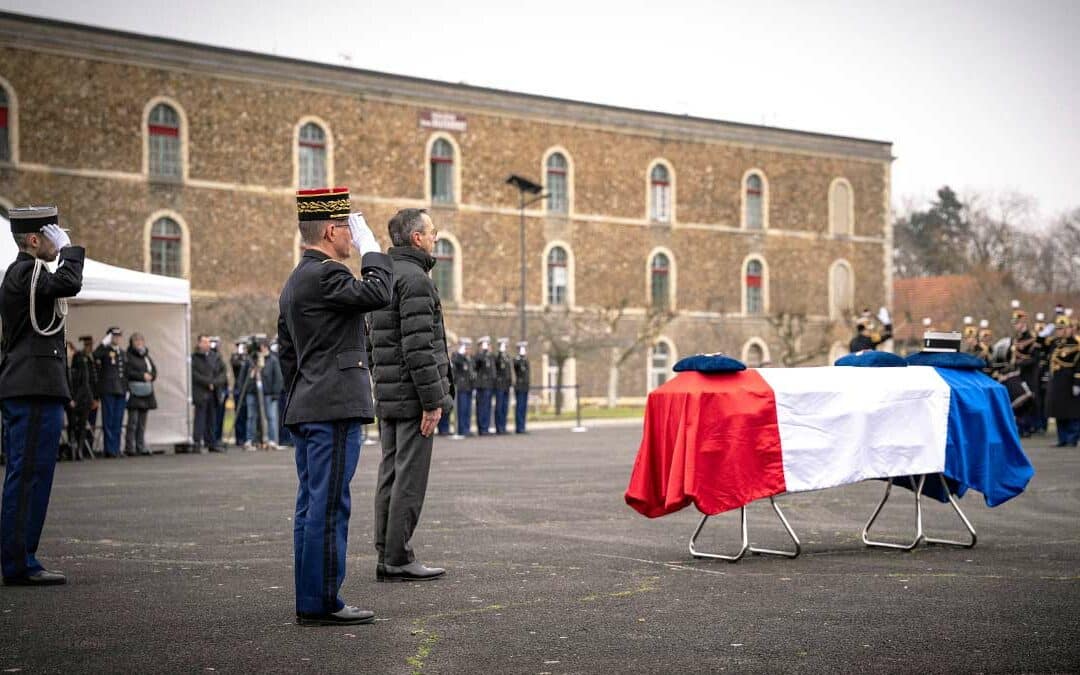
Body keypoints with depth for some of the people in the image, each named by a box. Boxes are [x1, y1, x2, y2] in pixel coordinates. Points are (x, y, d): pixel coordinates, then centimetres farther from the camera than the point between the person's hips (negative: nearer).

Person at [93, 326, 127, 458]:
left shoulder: (122, 352, 17)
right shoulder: (105, 350, -2)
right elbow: (95, 355, -26)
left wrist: (127, 389, 14)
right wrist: (105, 343, -25)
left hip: (120, 390, 6)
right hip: (108, 390, -6)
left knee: (118, 422, 7)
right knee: (109, 421, -4)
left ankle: (116, 449, 11)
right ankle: (109, 449, -2)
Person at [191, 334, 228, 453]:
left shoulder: (215, 357, 13)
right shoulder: (194, 358, -3)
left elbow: (223, 372, 9)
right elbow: (194, 374, -11)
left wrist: (214, 382, -7)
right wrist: (208, 382, -13)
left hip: (214, 393, 5)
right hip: (200, 393, -5)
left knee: (212, 420, 8)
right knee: (200, 419, -5)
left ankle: (212, 443, 13)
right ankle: (198, 443, -4)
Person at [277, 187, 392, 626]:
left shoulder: (294, 282, 19)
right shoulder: (324, 274, -13)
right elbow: (378, 293, -21)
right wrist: (370, 247, -7)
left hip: (307, 410, 11)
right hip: (335, 409, -11)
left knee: (312, 506, 11)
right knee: (329, 507, -8)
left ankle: (310, 602, 15)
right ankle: (320, 603, -6)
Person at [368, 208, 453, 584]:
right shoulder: (414, 278, -14)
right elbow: (418, 346, -21)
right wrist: (433, 400, -19)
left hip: (387, 398, 10)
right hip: (412, 397, -10)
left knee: (391, 475, 10)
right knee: (410, 478, -6)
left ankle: (387, 556, 14)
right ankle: (398, 559, -4)